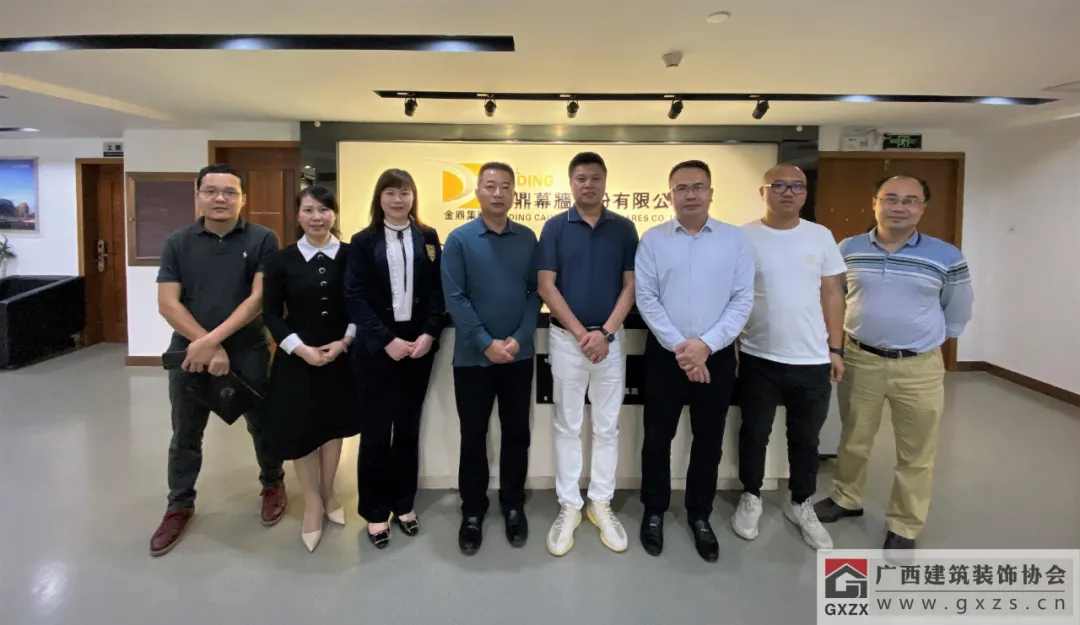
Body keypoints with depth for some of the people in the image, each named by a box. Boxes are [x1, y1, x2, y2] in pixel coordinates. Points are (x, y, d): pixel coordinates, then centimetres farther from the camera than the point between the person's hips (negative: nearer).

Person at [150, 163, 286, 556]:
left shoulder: (262, 240, -5)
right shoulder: (178, 242, 1)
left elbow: (259, 299, -12)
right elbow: (167, 304, -5)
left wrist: (212, 339, -18)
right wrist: (208, 346, -14)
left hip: (249, 352, -2)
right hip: (189, 352, 2)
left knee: (262, 425, 12)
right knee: (185, 435, 14)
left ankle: (273, 484, 36)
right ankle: (180, 506, 32)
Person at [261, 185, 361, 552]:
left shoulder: (351, 256, -3)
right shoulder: (281, 260, -3)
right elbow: (271, 314, -3)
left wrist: (344, 342, -12)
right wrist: (301, 348, -14)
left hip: (341, 356, 1)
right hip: (297, 358, 0)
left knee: (333, 425, 13)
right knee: (300, 430, 4)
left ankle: (328, 494, 34)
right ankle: (312, 503, 25)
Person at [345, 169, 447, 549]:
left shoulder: (428, 238, 7)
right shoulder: (363, 242, 1)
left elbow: (439, 291, 3)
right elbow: (355, 297, -5)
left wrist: (429, 335, -10)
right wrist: (386, 340, -14)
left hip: (419, 344, 2)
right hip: (377, 348, -2)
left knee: (409, 427, 10)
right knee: (376, 429, 4)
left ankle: (404, 504, 24)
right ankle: (375, 511, 17)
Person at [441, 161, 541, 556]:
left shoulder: (527, 239, 3)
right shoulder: (459, 240, -5)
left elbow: (536, 292, 1)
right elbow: (455, 299, -10)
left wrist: (519, 338, -11)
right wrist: (487, 344, -15)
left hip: (519, 355, 2)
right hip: (473, 357, -2)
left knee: (517, 434, 11)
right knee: (473, 437, 9)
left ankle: (513, 506, 29)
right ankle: (472, 512, 24)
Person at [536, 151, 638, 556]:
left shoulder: (624, 229, 3)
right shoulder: (555, 227, -1)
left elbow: (630, 286, 1)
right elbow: (546, 286, -6)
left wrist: (606, 332, -11)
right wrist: (580, 333, -12)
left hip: (610, 338, 1)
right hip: (566, 338, -1)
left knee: (607, 427, 9)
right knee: (567, 426, 7)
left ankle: (601, 503, 23)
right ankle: (569, 506, 18)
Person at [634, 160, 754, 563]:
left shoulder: (736, 239, 1)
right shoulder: (652, 239, -1)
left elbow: (743, 300, -4)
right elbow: (645, 298, -6)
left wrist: (706, 345, -14)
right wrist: (679, 346, -14)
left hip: (716, 355, 1)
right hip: (665, 354, 0)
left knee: (709, 440, 12)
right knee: (658, 437, 9)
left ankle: (699, 515, 31)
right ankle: (654, 511, 29)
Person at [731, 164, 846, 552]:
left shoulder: (821, 237, 2)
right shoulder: (744, 237, -5)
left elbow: (832, 295, 6)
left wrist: (835, 349, 3)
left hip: (812, 360, 2)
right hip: (758, 358, -2)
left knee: (805, 438, 15)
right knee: (754, 433, 13)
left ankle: (801, 505, 34)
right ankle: (751, 498, 33)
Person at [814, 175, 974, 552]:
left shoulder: (947, 257, -7)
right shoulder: (847, 250, -2)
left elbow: (958, 311, 7)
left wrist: (928, 338, 10)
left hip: (920, 367, -1)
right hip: (859, 359, 1)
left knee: (916, 453, 8)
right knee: (853, 439, 17)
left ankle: (904, 528, 24)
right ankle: (846, 500, 38)